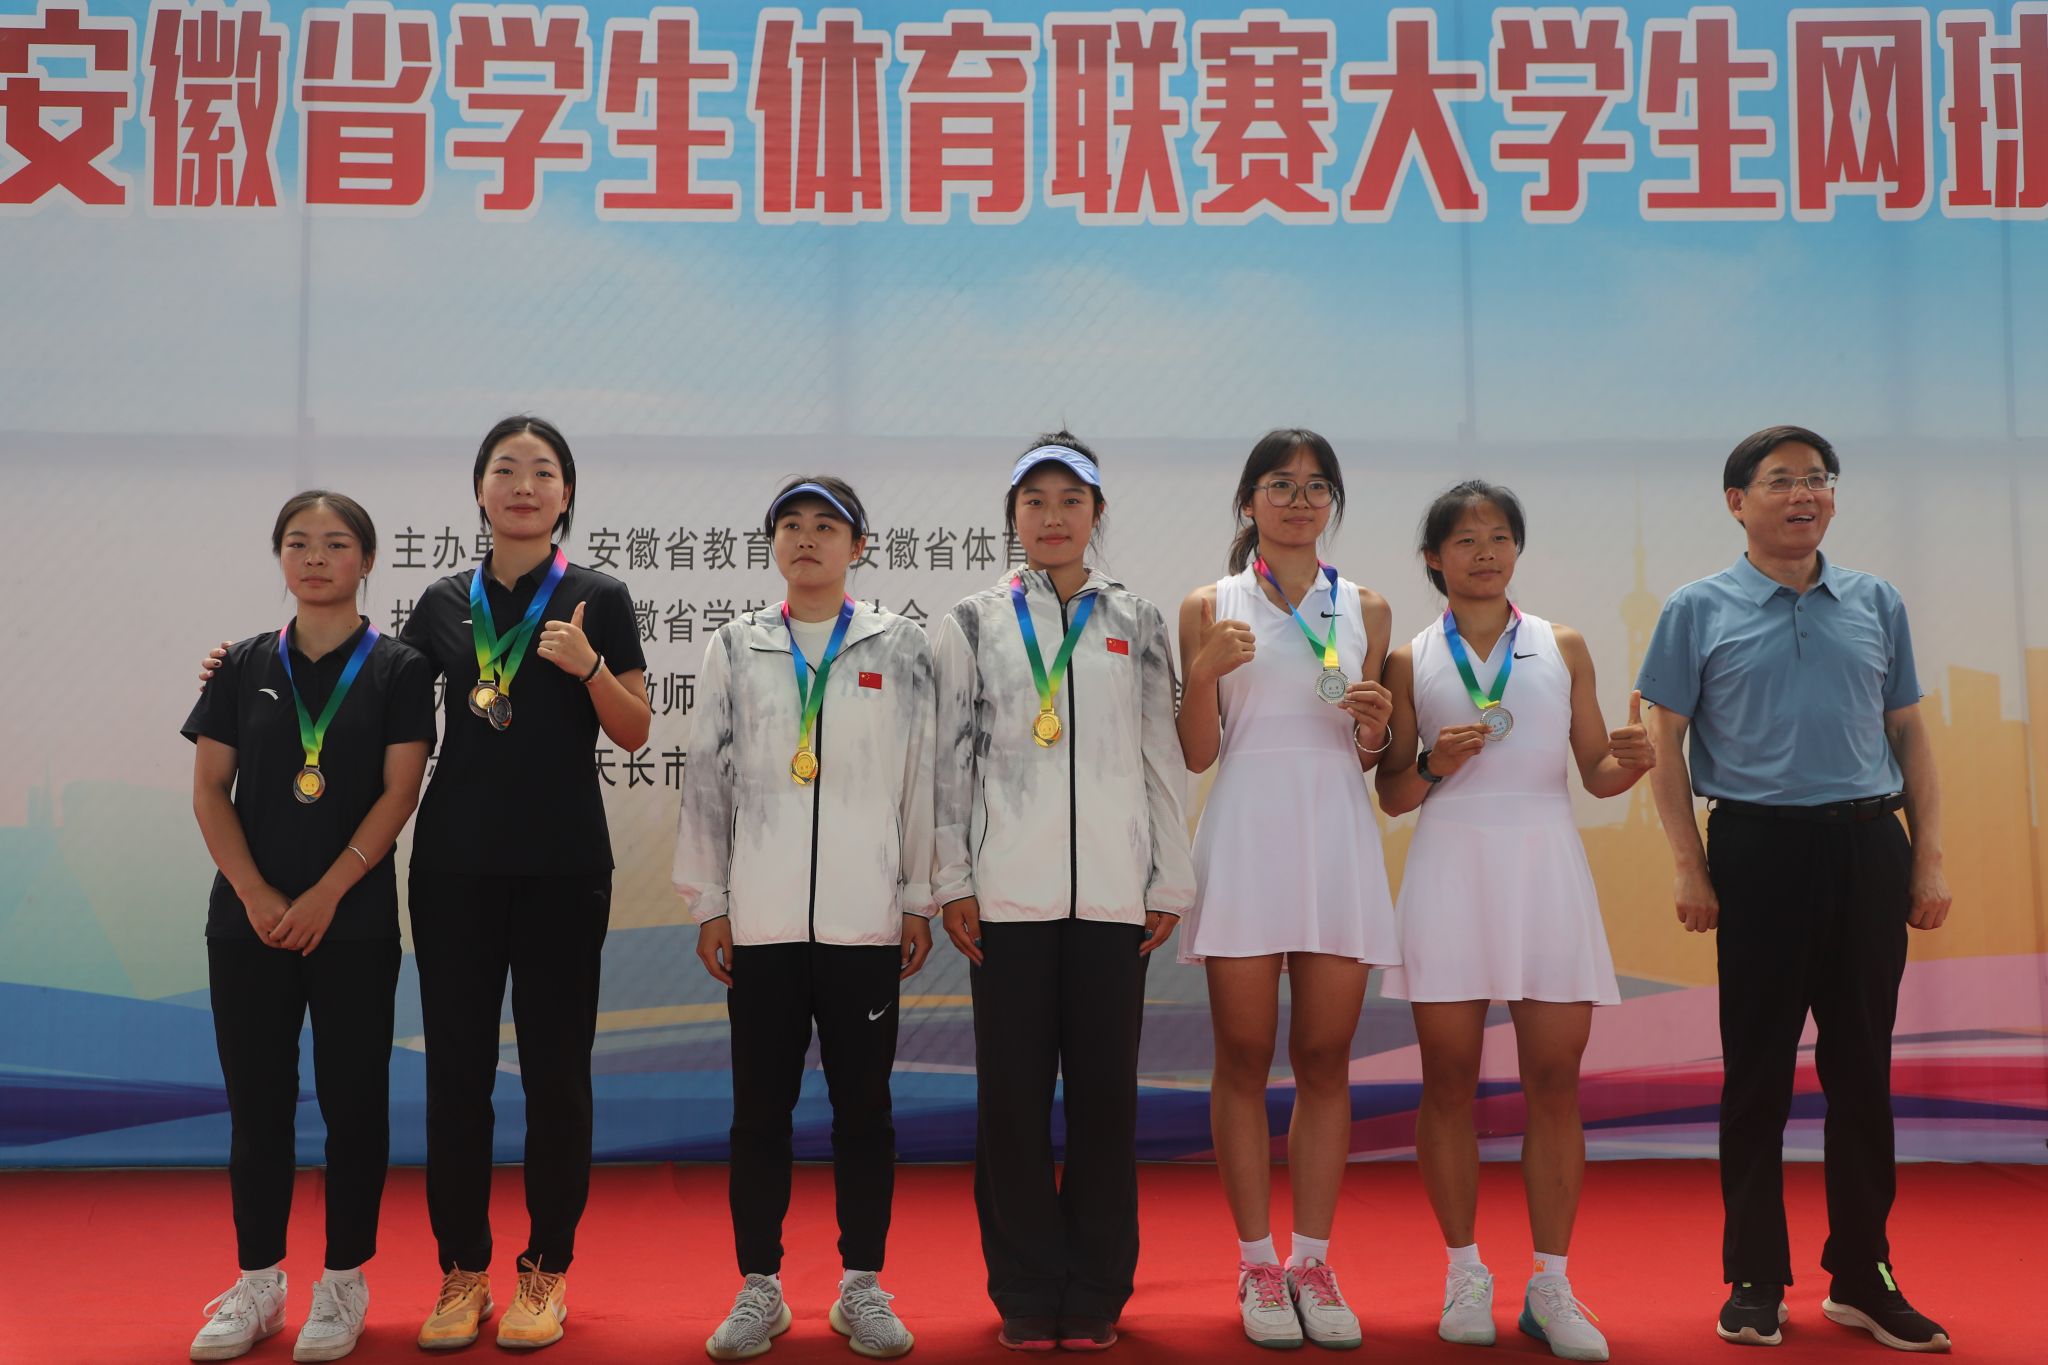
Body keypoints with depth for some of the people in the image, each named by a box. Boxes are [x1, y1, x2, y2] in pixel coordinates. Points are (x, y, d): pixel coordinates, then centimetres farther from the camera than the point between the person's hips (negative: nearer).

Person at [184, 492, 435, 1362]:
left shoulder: (396, 668, -1)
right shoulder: (246, 665, 7)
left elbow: (399, 792, -8)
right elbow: (209, 790, 3)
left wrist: (324, 897, -14)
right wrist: (257, 895, -9)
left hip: (353, 922, -2)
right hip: (248, 922, 3)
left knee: (352, 1099, 4)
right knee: (257, 1101, 8)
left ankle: (343, 1284, 15)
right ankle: (258, 1285, 20)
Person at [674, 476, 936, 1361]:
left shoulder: (900, 648, 5)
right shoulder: (734, 650, 7)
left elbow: (920, 779, 4)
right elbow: (707, 781, 7)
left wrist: (920, 900, 1)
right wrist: (708, 904, 2)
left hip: (866, 916, -1)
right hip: (761, 917, 1)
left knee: (863, 1103, 6)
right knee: (760, 1105, 6)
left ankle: (862, 1287, 18)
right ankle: (759, 1289, 18)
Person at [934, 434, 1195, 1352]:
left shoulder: (1138, 623, 9)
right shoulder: (973, 624, 7)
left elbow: (1162, 757, 8)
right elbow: (953, 759, 4)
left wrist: (1170, 881, 4)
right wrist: (953, 882, -2)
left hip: (1114, 890, 1)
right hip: (1008, 889, 0)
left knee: (1105, 1087, 4)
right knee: (1013, 1089, 2)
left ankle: (1095, 1292, 16)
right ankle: (1025, 1292, 14)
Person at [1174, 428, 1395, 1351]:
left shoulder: (1366, 609, 12)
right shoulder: (1209, 607, 5)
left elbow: (1371, 757, 16)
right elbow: (1196, 752, 2)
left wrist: (1376, 729, -6)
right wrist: (1206, 670, -14)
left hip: (1337, 837, 2)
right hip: (1246, 834, -2)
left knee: (1325, 1058, 5)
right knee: (1244, 1057, 2)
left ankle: (1313, 1262, 14)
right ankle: (1257, 1264, 12)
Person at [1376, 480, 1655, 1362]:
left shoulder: (1563, 648, 11)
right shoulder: (1411, 661, 8)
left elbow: (1595, 774, 10)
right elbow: (1392, 797, 9)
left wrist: (1632, 762, -12)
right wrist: (1434, 766, -11)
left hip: (1545, 867, 1)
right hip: (1450, 869, 0)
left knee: (1554, 1078, -1)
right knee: (1449, 1078, 2)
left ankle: (1551, 1286, 8)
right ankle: (1464, 1274, 14)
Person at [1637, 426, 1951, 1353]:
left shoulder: (1877, 605, 11)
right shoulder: (1700, 612, 2)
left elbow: (1909, 734, 13)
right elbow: (1665, 746, 1)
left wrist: (1930, 857, 5)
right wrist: (1690, 869, -6)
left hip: (1868, 848, 3)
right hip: (1758, 847, -3)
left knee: (1862, 1070, 8)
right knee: (1757, 1074, 3)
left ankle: (1863, 1276, 20)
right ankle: (1754, 1280, 14)